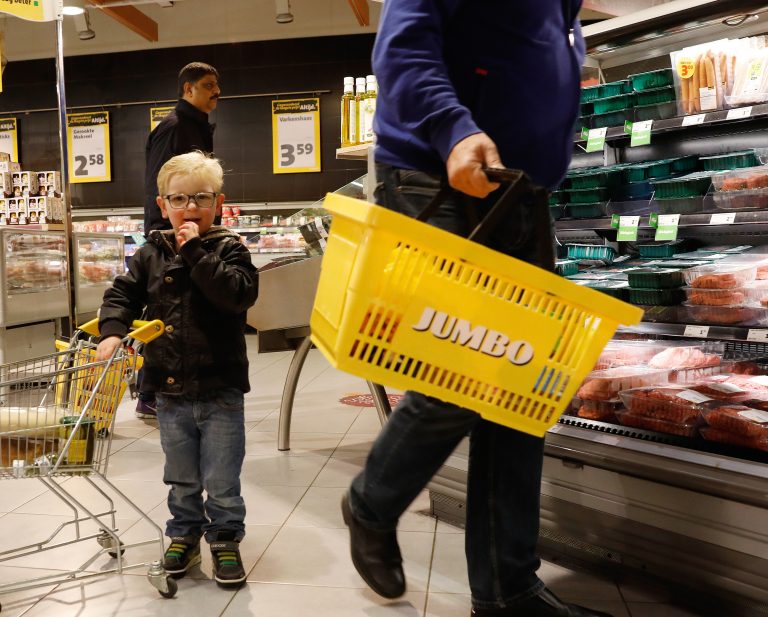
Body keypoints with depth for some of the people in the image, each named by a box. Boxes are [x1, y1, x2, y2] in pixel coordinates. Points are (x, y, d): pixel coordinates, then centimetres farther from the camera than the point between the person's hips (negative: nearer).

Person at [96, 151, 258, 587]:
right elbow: (123, 293, 6)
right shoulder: (152, 254, 4)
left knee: (222, 479, 7)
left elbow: (239, 294, -23)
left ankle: (225, 539, 25)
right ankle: (184, 536, 36)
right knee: (181, 477, 19)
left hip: (220, 389, -3)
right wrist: (114, 330, -12)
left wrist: (196, 252, -22)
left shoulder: (229, 249, -7)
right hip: (170, 390, 3)